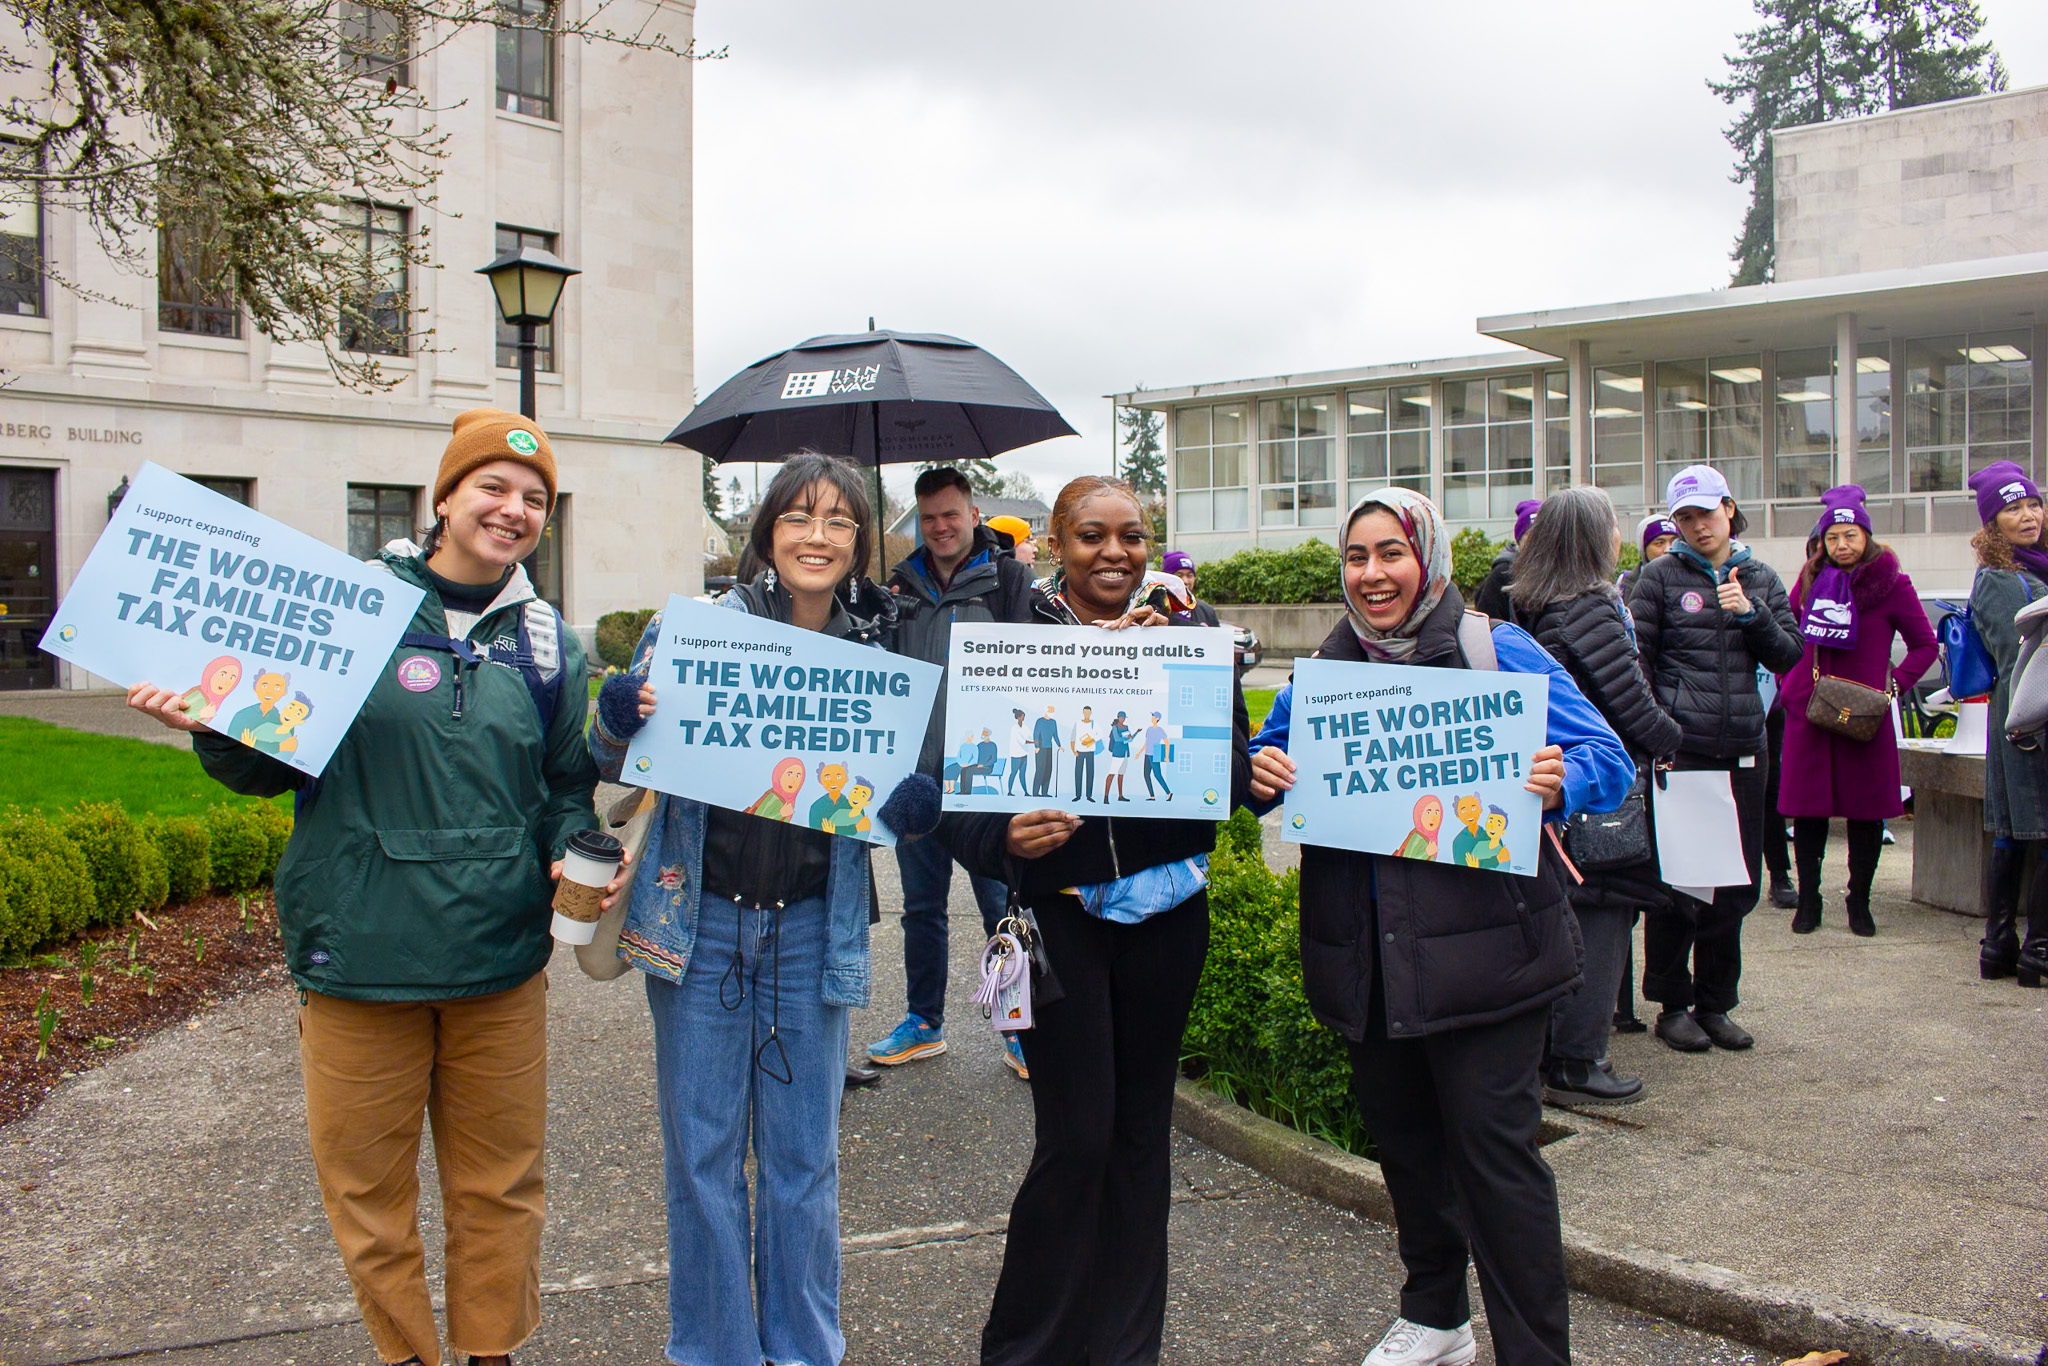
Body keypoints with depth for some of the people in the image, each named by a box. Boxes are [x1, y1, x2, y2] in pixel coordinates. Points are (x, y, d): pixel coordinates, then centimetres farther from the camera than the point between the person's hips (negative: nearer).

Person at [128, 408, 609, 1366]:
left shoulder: (546, 642, 8)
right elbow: (273, 764, 2)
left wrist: (577, 856, -4)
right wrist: (214, 727, -18)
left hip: (501, 963, 2)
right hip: (360, 953, -2)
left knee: (499, 1183, 14)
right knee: (366, 1183, 10)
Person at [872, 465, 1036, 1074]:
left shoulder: (1007, 577, 0)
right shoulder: (901, 583, 12)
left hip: (984, 772, -4)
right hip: (915, 771, 5)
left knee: (1001, 904, 1)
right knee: (921, 904, 14)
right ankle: (923, 1023, 27)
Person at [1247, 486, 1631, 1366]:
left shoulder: (1499, 652, -6)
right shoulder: (1325, 668, 9)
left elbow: (1610, 760, -7)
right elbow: (1272, 758, 16)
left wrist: (1564, 782, -30)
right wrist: (1261, 774, -8)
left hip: (1479, 952, -5)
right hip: (1367, 958, 5)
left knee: (1493, 1146, -3)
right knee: (1400, 1135, 18)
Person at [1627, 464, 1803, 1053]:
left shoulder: (1761, 579, 13)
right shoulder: (1661, 576, 1)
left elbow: (1788, 656, 9)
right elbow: (1636, 661, -3)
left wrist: (1752, 613, -8)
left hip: (1742, 752, 4)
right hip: (1678, 751, -4)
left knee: (1737, 884, 9)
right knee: (1674, 882, 0)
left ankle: (1715, 1003, 23)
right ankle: (1672, 1005, 14)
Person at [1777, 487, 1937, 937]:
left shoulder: (1891, 584, -1)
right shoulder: (1810, 580, 7)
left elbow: (1925, 645, 6)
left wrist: (1895, 684, -5)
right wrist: (1791, 681, 8)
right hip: (1807, 710, 2)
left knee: (1866, 808, 4)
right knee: (1807, 807, 5)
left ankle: (1859, 901, 18)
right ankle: (1808, 900, 16)